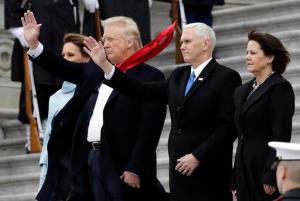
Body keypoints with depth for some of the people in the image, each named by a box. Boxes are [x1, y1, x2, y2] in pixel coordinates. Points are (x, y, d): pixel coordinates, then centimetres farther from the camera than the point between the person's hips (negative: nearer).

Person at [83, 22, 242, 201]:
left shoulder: (227, 78, -6)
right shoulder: (178, 76, 17)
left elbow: (228, 126, -12)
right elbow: (146, 91, 9)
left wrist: (198, 157, -16)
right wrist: (104, 64, 6)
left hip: (210, 174, -6)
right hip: (180, 171, 6)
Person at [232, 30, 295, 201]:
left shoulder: (280, 88, -8)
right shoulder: (243, 91, 16)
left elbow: (281, 136, -14)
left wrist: (270, 177, -19)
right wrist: (235, 179, 13)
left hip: (266, 167, -7)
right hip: (245, 171, 7)